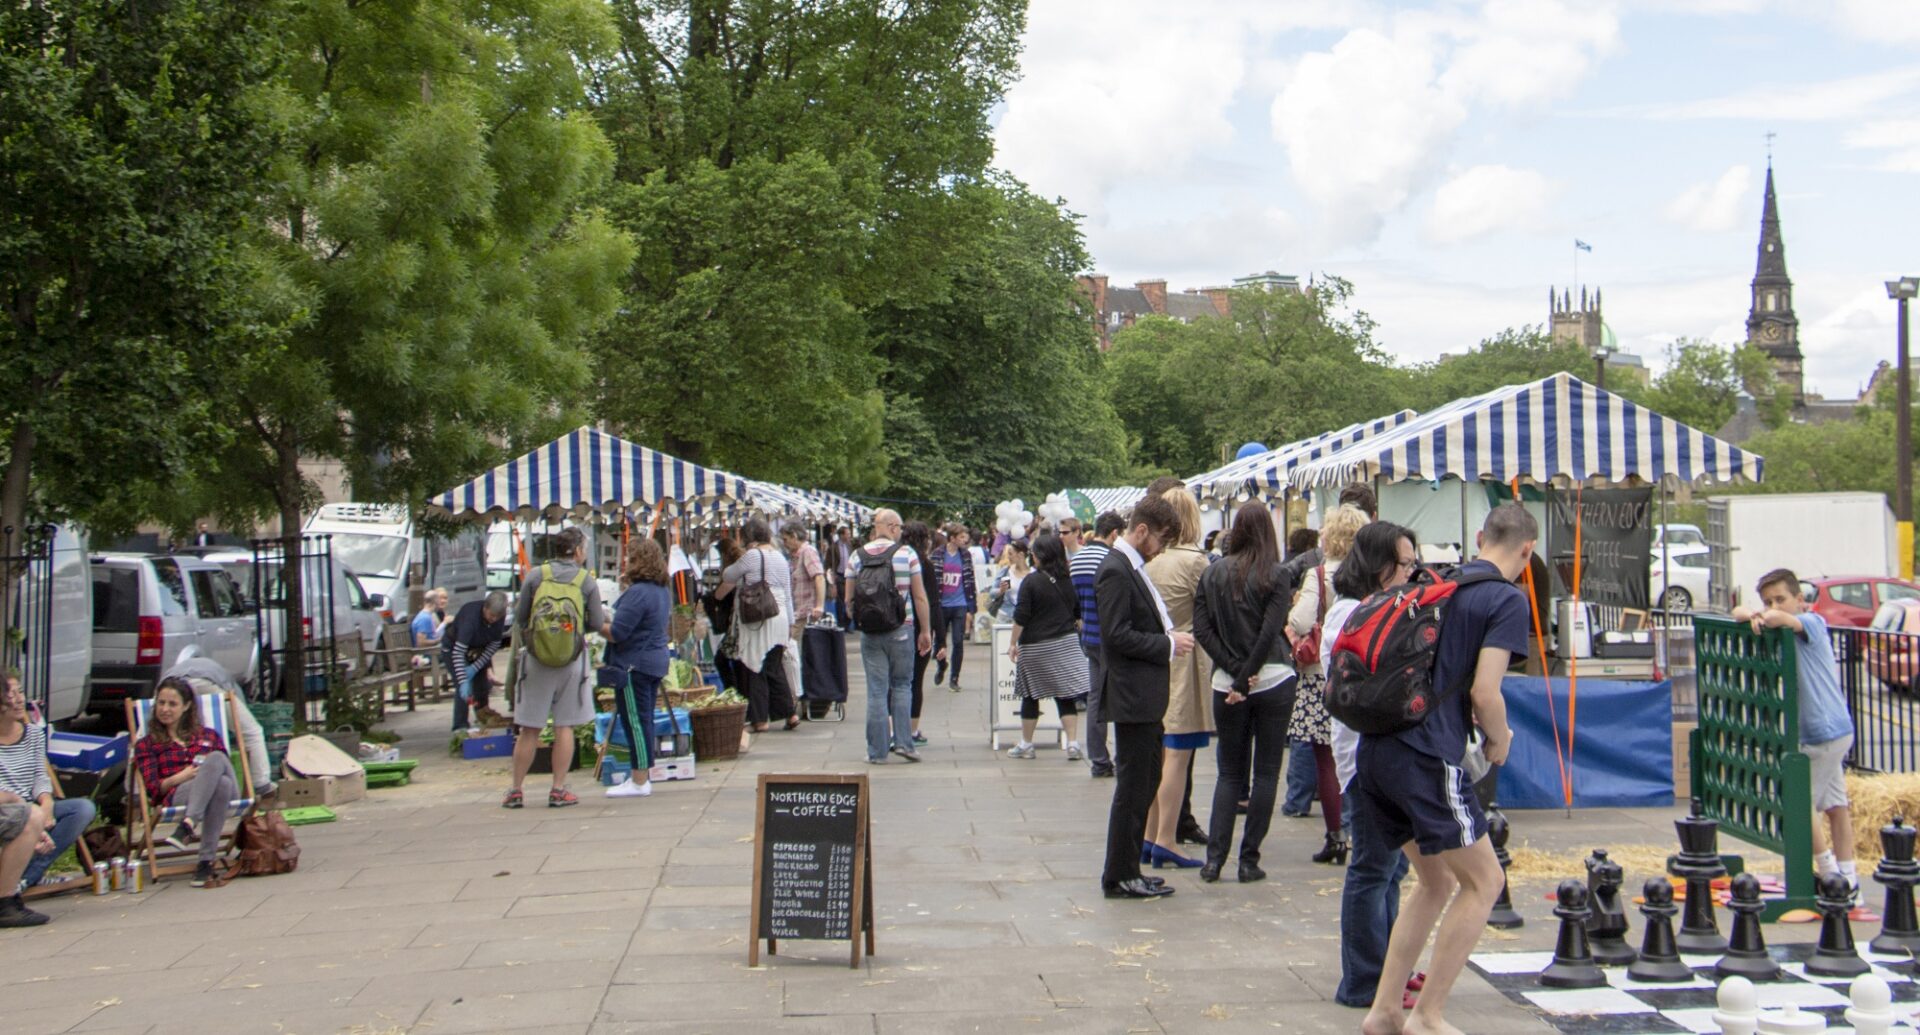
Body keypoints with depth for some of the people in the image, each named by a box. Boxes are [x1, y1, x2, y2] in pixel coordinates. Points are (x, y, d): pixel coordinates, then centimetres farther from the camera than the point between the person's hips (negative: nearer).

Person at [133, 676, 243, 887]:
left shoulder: (208, 735, 31)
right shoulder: (147, 745, 25)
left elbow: (228, 768, 20)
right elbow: (153, 789, 10)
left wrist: (208, 770, -3)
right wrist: (181, 777, -10)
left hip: (226, 792, 2)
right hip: (176, 796, -2)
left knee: (216, 758, -35)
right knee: (222, 783, -39)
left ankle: (188, 825, -47)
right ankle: (207, 859, -48)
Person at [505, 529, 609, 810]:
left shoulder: (535, 575, -1)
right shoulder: (587, 581, -2)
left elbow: (519, 617, 2)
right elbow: (597, 624, -1)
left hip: (536, 659, 1)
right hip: (572, 661, -1)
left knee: (529, 730, 6)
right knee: (564, 727, 5)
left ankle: (516, 790, 10)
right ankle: (558, 790, 5)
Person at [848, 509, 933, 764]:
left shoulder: (858, 556, 2)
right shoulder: (906, 554, -4)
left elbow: (849, 601, 4)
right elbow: (920, 597, -4)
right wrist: (925, 631, 4)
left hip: (870, 634, 1)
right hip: (902, 630, -1)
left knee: (876, 690, 4)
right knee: (902, 685, 13)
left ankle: (877, 751, 5)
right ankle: (903, 741, 4)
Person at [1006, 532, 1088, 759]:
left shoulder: (1032, 581, -11)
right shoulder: (1069, 580, 3)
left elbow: (1021, 616, -11)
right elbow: (1079, 611, 12)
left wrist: (1013, 643, -4)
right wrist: (1073, 628, 27)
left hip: (1036, 645, -4)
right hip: (1066, 642, 4)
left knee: (1030, 695, 9)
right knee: (1066, 695, 4)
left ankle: (1026, 744, 17)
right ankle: (1072, 743, -3)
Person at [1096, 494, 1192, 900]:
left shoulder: (1133, 568, 15)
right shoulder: (1115, 571, -16)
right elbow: (1117, 636, -22)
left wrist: (1170, 637, 7)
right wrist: (1168, 645, -15)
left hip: (1146, 696, 11)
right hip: (1131, 696, -11)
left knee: (1145, 781, 15)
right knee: (1133, 786, -4)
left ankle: (1127, 870, 23)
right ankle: (1119, 877, 4)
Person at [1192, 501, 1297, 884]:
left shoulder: (1213, 573, 3)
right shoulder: (1276, 575, -6)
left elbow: (1202, 629, -4)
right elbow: (1270, 632, -14)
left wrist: (1235, 670, -7)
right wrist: (1246, 678, -11)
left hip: (1226, 684, 3)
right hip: (1273, 681, -3)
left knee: (1230, 772, 11)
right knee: (1266, 772, 6)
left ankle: (1214, 857, 1)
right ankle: (1249, 860, 4)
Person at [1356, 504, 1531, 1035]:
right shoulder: (1507, 599, -6)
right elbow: (1485, 691, -14)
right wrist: (1499, 740, 4)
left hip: (1377, 747, 8)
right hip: (1428, 756, -8)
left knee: (1436, 881, 19)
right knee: (1483, 881, 6)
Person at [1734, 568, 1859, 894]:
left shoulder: (1813, 622, -13)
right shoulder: (1781, 632, 10)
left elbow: (1780, 619, -35)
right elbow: (1737, 613, 7)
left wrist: (1765, 620, -16)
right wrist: (1753, 616, -13)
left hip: (1824, 731, -9)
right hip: (1833, 731, 9)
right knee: (1835, 805, 11)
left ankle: (1829, 871, 3)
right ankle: (1847, 876, 16)